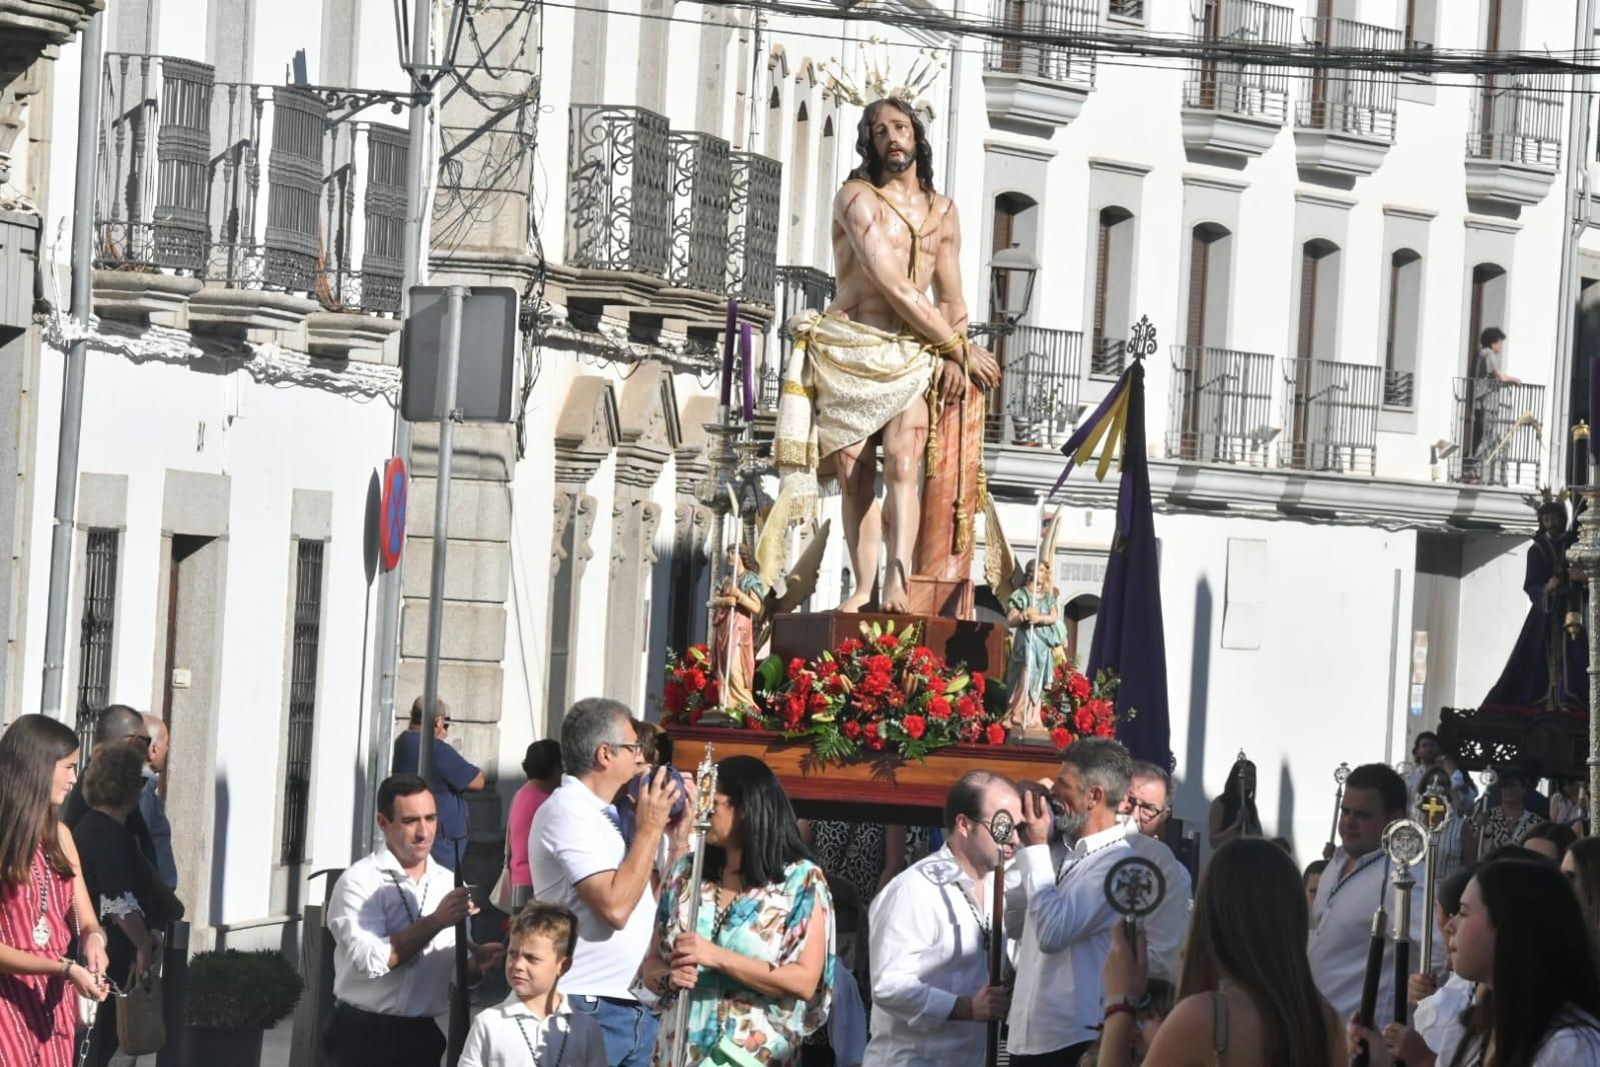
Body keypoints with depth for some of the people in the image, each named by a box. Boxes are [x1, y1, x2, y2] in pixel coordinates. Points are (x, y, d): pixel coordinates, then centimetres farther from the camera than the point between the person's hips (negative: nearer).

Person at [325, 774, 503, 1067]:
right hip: (365, 1039, -5)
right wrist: (435, 922, -23)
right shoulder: (359, 881, -8)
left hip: (423, 1037, 5)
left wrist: (478, 962, -10)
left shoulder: (450, 885, 9)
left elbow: (458, 971, 13)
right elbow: (369, 960, -20)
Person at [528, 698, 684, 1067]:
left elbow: (653, 901, 19)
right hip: (592, 1009, -9)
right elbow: (614, 907, -23)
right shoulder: (568, 811, -13)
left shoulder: (604, 813, 15)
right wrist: (649, 829, -15)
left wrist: (678, 831, 10)